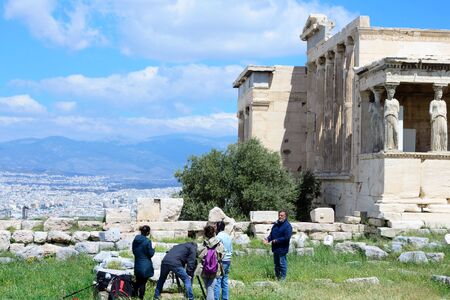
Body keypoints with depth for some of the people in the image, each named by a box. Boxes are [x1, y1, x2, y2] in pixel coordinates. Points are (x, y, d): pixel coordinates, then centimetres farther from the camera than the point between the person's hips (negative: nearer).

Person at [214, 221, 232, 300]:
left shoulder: (219, 236, -11)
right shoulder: (228, 236, 14)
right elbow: (231, 250, 17)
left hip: (221, 261, -8)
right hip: (228, 261, 8)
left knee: (217, 281, -7)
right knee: (225, 282, 12)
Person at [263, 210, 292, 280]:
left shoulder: (287, 226, -12)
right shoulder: (276, 224, 12)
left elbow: (286, 238, -19)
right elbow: (271, 234, 18)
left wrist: (276, 240, -18)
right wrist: (268, 239, -2)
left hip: (282, 249, -8)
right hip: (275, 248, 8)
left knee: (282, 263, -3)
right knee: (276, 263, 16)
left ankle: (283, 278, 7)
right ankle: (277, 277, 27)